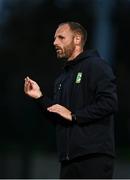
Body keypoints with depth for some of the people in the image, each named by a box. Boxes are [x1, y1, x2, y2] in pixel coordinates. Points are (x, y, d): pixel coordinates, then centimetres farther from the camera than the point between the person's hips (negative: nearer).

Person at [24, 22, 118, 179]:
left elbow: (109, 103, -17)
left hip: (94, 156, -9)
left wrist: (74, 115, -15)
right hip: (69, 158, 9)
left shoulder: (96, 66, -4)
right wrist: (40, 97, 12)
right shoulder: (62, 78, 25)